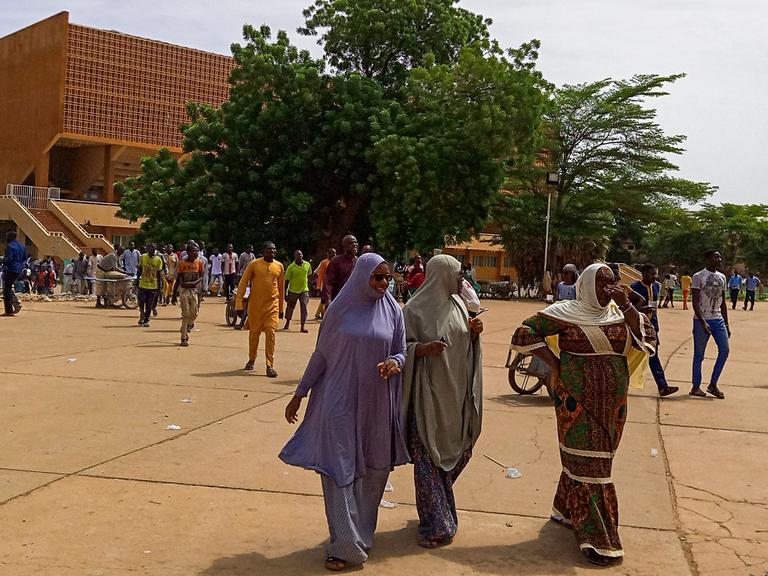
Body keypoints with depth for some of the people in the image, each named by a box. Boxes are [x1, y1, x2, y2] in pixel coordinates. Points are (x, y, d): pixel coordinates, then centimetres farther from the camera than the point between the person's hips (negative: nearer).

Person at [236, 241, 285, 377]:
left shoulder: (279, 266, 6)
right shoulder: (254, 264, -3)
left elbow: (281, 288, 15)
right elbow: (243, 283, -2)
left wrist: (281, 308, 16)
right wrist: (239, 304, -8)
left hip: (272, 305, 1)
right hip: (255, 305, -1)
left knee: (270, 333, -7)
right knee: (254, 333, 10)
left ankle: (270, 366, -6)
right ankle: (251, 360, 30)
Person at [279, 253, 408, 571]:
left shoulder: (393, 311, 1)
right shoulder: (340, 308, -3)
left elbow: (401, 352, 7)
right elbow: (321, 354, 3)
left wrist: (394, 362, -17)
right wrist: (300, 393, 3)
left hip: (377, 403, 2)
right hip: (340, 401, -2)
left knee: (372, 469, 10)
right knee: (339, 468, -4)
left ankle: (362, 532, 28)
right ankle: (346, 545, 1)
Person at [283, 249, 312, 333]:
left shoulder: (307, 264, 0)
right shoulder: (291, 267, -9)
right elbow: (287, 281, -5)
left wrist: (308, 286, 15)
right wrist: (285, 294, -6)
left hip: (304, 290, 1)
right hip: (293, 291, -1)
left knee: (304, 307, -6)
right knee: (290, 307, 10)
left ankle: (303, 327, -2)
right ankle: (287, 323, 31)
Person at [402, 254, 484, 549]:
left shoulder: (458, 304, 7)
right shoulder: (415, 309, -10)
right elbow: (402, 348, -7)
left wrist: (473, 332, -5)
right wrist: (422, 349, -25)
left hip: (456, 392, 6)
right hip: (428, 393, -6)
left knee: (456, 452, 12)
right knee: (427, 456, -2)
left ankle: (438, 504, 35)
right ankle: (435, 525, 8)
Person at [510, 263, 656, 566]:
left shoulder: (618, 312, 7)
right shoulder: (566, 312, -6)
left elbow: (648, 339, -2)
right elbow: (524, 334, -5)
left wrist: (627, 306, -12)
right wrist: (554, 363, -11)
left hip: (612, 402, 5)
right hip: (578, 401, -5)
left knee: (590, 457, 16)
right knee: (587, 462, -3)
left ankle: (566, 510, 37)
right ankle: (596, 537, 3)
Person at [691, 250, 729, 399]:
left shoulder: (722, 277, 12)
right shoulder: (698, 277, -7)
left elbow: (723, 302, 16)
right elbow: (695, 302, -12)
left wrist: (726, 324, 12)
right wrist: (703, 322, -20)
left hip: (718, 319, 6)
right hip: (702, 320, -6)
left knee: (725, 349, -3)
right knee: (699, 354, 1)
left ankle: (713, 384, 7)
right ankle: (696, 386, 11)